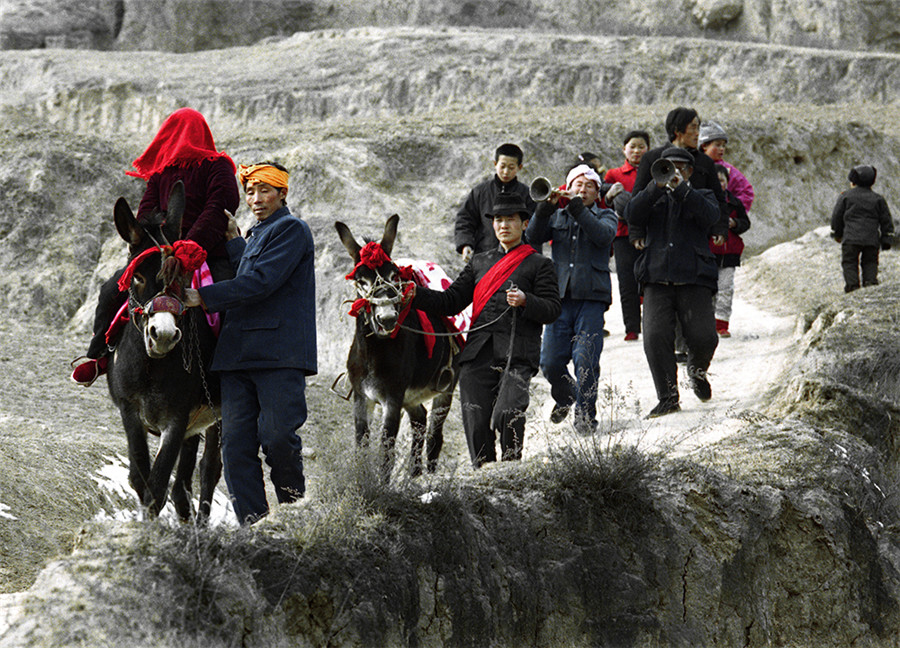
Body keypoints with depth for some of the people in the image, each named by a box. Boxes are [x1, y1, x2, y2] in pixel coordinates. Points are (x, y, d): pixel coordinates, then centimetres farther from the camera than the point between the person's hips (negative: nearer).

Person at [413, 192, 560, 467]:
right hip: (478, 354, 4)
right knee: (476, 423, -3)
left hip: (517, 354, -4)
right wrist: (414, 294, 4)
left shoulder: (539, 264, 10)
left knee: (507, 412, -24)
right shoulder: (479, 263, 23)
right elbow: (451, 301, 18)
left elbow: (552, 310, 2)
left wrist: (525, 301, -16)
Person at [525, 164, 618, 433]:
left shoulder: (605, 216, 13)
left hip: (591, 297, -2)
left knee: (586, 360, -12)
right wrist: (545, 209, -13)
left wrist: (579, 210, -19)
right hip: (560, 296, 2)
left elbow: (604, 236, -10)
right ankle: (565, 397, 29)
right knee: (550, 362, -1)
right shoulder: (557, 217, 18)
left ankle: (585, 416, 0)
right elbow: (534, 236, 1)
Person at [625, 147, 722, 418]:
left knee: (703, 338, -11)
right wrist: (658, 185, -14)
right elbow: (632, 214, -2)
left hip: (694, 280, -1)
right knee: (655, 338, -15)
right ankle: (668, 398, -5)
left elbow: (711, 217, -7)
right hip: (657, 279, 1)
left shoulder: (701, 197, 16)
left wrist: (681, 189, -16)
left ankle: (696, 370, 24)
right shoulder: (654, 198, 19)